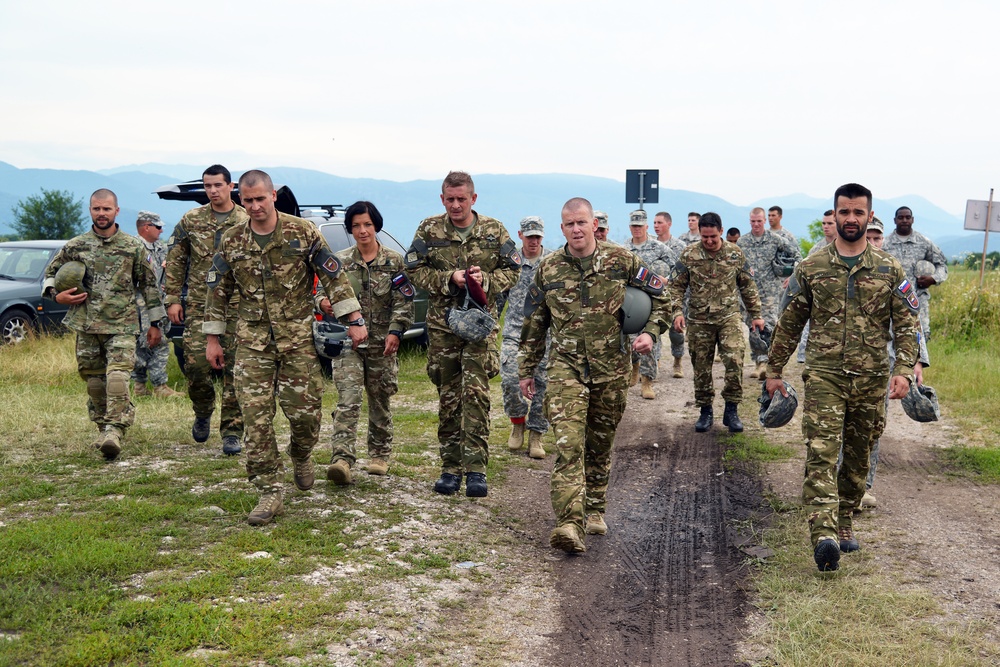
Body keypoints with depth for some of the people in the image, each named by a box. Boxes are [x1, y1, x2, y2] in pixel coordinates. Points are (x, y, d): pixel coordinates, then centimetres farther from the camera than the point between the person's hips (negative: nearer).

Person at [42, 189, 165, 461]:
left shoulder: (134, 247, 2)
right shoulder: (75, 246, 6)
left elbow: (150, 285, 7)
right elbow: (50, 272, 18)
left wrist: (155, 323, 8)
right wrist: (56, 295, -3)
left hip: (122, 326, -3)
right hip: (85, 326, 3)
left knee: (117, 378, -19)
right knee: (94, 382, 9)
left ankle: (114, 431, -21)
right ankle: (104, 428, 24)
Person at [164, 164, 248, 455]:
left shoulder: (248, 222, 3)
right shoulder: (191, 221, 8)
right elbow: (174, 261, 11)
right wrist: (172, 299, 4)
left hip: (237, 308, -1)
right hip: (199, 305, 2)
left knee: (234, 370, -2)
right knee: (195, 364, -3)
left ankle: (232, 431, 7)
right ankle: (203, 412, 26)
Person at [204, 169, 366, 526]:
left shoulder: (303, 232, -3)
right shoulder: (231, 241, 4)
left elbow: (334, 276, -1)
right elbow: (217, 290, 12)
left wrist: (354, 319, -4)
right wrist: (212, 338, 10)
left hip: (298, 339, -2)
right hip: (253, 343, 2)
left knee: (305, 410, 1)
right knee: (256, 418, -4)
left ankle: (301, 457, 35)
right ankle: (270, 492, 4)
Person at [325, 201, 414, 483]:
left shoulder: (394, 261, 4)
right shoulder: (340, 261, 6)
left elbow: (403, 301, 0)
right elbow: (322, 289, 8)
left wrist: (395, 331, -12)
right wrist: (324, 302, -16)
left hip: (382, 342, 1)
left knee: (380, 400, 11)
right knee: (348, 399, -13)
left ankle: (380, 454, 26)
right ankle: (342, 459, -20)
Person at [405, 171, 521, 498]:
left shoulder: (494, 231, 4)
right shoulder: (429, 230, 4)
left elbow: (512, 271, 7)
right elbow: (415, 270, 2)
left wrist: (486, 280, -12)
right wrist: (449, 279, -12)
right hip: (441, 324, 1)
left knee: (476, 393, -11)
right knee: (448, 398, 6)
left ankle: (476, 469, -8)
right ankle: (450, 467, 15)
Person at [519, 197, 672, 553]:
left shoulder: (622, 260, 0)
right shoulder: (548, 269, 4)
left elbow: (659, 297, 9)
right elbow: (533, 325, 12)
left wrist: (650, 332, -8)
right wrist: (526, 370, 13)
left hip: (611, 369, 1)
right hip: (566, 367, -1)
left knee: (600, 444, 13)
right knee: (568, 444, -15)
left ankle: (594, 510, 31)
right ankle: (569, 523, -21)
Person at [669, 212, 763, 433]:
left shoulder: (735, 253, 2)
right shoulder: (689, 255, -2)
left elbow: (748, 286, 10)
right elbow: (676, 286, 2)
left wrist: (756, 314, 10)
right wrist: (677, 312, -12)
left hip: (729, 318, 0)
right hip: (699, 320, 0)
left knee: (735, 361, -14)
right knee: (701, 368, 6)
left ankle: (731, 409, 0)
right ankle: (705, 411, 21)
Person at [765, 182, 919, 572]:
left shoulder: (889, 270, 4)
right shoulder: (811, 268, 3)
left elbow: (906, 325, 3)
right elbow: (789, 324, 9)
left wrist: (904, 370, -11)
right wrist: (774, 371, 10)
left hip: (871, 381, 2)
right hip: (824, 377, -2)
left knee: (858, 459, 12)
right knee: (821, 454, -15)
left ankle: (844, 522, 30)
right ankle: (824, 536, -24)